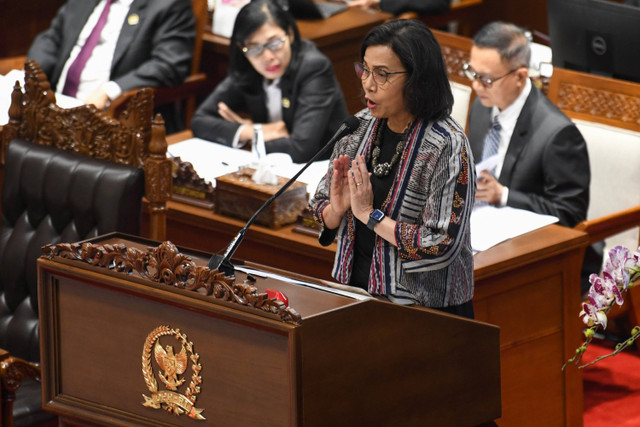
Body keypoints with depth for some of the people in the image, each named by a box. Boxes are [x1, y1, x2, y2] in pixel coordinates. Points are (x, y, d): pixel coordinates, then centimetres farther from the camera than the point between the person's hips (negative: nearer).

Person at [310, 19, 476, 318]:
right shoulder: (361, 127, 7)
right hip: (354, 289, 6)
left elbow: (442, 246, -18)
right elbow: (322, 215, 16)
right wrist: (336, 209, -7)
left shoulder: (448, 147, -13)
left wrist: (370, 215, -13)